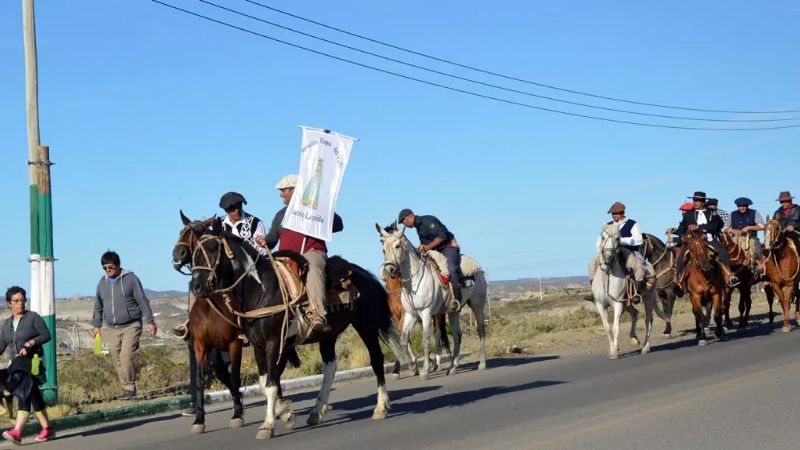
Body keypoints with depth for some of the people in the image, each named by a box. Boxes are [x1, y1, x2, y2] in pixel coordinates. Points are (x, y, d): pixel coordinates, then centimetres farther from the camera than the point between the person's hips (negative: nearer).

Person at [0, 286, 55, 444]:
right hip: (17, 364, 7)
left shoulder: (33, 317, -3)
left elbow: (46, 335, -6)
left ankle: (17, 432, -32)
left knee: (25, 394, -20)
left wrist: (30, 343, -19)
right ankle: (47, 429, 20)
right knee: (34, 396, 11)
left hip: (33, 361, -7)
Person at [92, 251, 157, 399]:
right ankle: (126, 387, 12)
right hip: (112, 329, 5)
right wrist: (96, 325, 20)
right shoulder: (102, 282, 11)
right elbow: (98, 306, 22)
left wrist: (150, 322, -6)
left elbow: (142, 301, -4)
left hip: (131, 326, -5)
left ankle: (130, 387, -10)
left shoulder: (130, 279, -3)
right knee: (117, 359, 3)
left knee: (127, 355, -18)